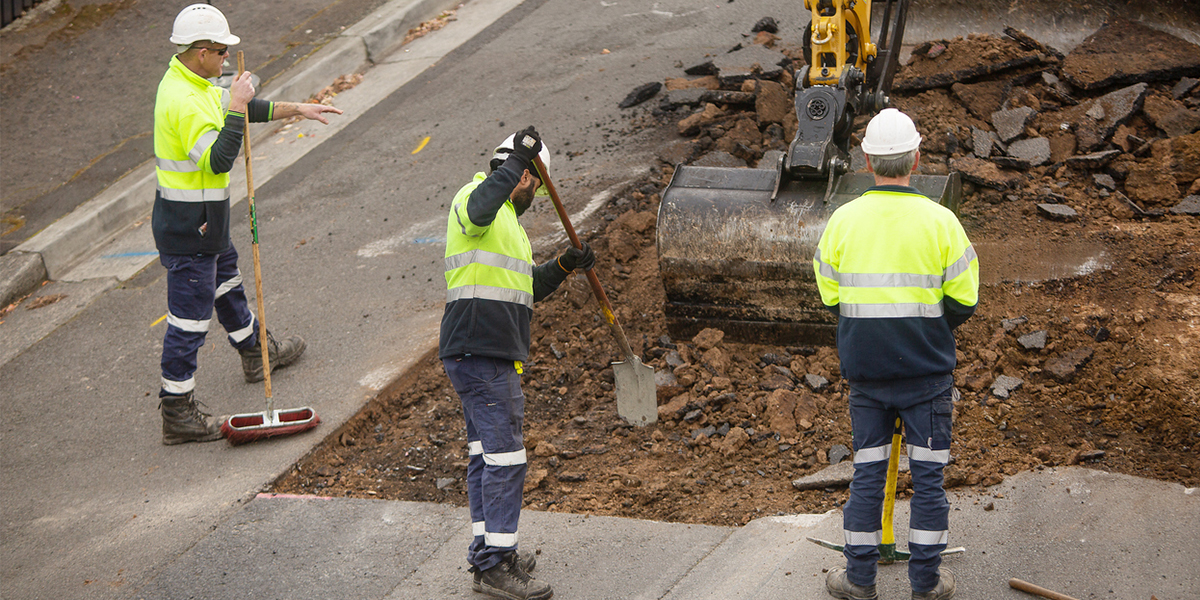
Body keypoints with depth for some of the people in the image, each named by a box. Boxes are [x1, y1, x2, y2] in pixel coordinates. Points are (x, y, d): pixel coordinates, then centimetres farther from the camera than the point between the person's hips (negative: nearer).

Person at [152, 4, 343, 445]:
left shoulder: (188, 83, 6)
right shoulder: (185, 103, -28)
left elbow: (245, 109, 19)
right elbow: (218, 160, -33)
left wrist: (296, 109, 18)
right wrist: (236, 107, -29)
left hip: (205, 221, 11)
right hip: (188, 227, -11)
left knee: (227, 282, 31)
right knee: (189, 317, -3)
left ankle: (257, 353, 54)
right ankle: (177, 414, 4)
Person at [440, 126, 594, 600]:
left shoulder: (507, 221, 25)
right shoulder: (473, 197, -6)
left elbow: (527, 288, 27)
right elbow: (480, 208, -34)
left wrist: (564, 266, 13)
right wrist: (519, 160, -34)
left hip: (491, 353, 11)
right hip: (478, 351, -11)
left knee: (486, 453, 15)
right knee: (504, 455, -11)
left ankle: (487, 553, 22)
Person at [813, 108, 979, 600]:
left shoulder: (843, 219, -5)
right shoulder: (940, 221, -10)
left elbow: (830, 296, 3)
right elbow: (964, 302, -6)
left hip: (865, 372, 2)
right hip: (927, 371, -2)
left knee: (867, 472, 12)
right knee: (928, 475, 7)